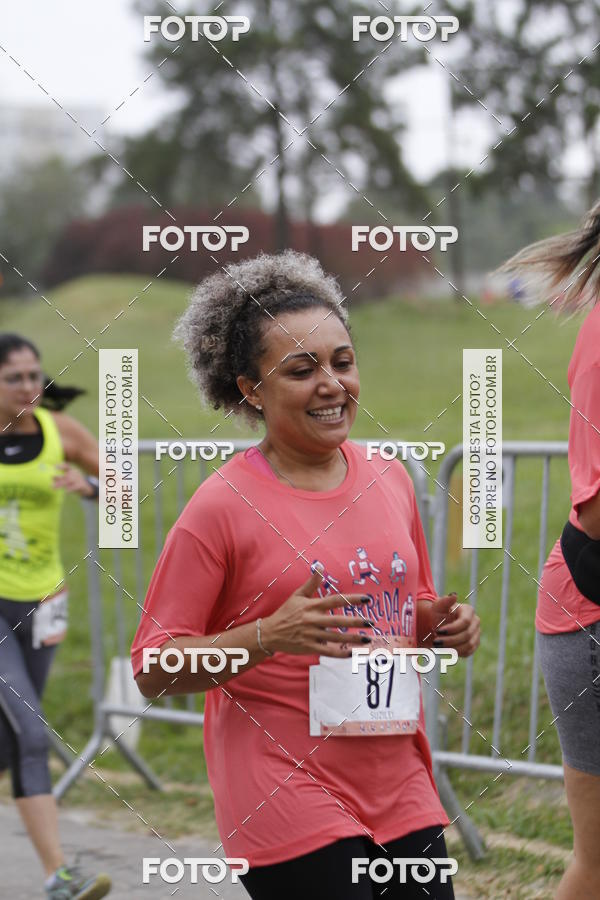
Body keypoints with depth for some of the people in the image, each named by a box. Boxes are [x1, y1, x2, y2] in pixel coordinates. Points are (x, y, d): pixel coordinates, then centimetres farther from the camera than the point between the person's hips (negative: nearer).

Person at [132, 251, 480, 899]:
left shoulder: (389, 479, 9)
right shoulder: (224, 505, -9)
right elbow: (152, 670, -10)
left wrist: (442, 626, 2)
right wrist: (269, 638, -23)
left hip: (400, 792, 6)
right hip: (288, 809, -6)